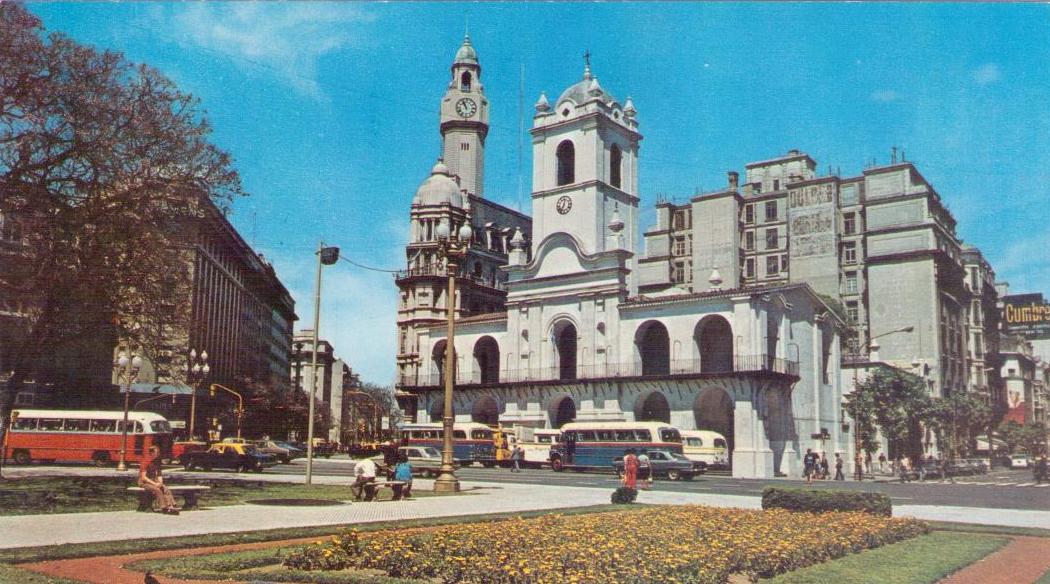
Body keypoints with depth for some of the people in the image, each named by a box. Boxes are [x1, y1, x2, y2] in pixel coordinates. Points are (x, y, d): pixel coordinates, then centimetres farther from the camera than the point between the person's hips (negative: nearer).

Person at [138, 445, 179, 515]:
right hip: (144, 482, -7)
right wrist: (154, 484, -22)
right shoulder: (145, 463, -12)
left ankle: (170, 506, -31)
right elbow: (143, 477, -17)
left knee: (166, 489, -19)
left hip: (154, 481, 7)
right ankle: (163, 507, -31)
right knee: (157, 490, -31)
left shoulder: (156, 462, 11)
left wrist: (160, 482, -6)